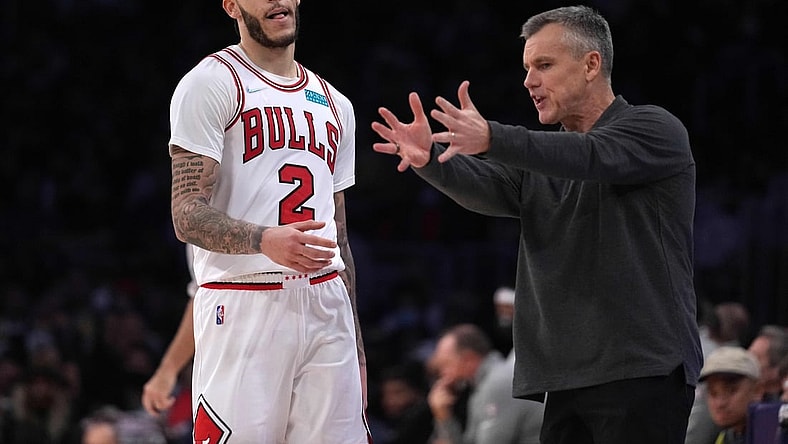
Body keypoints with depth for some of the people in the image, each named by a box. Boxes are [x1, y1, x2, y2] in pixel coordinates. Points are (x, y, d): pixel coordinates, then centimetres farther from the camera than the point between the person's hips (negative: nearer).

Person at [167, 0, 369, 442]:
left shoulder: (335, 105, 20)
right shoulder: (211, 83, -1)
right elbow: (188, 217, -9)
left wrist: (356, 347, 19)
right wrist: (264, 239, -27)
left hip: (327, 306, 6)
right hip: (244, 308, -6)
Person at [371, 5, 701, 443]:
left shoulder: (655, 129, 0)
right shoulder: (542, 160, 20)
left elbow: (592, 158, -20)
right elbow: (487, 187, -1)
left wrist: (492, 139, -35)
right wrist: (428, 158, -23)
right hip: (568, 376, 7)